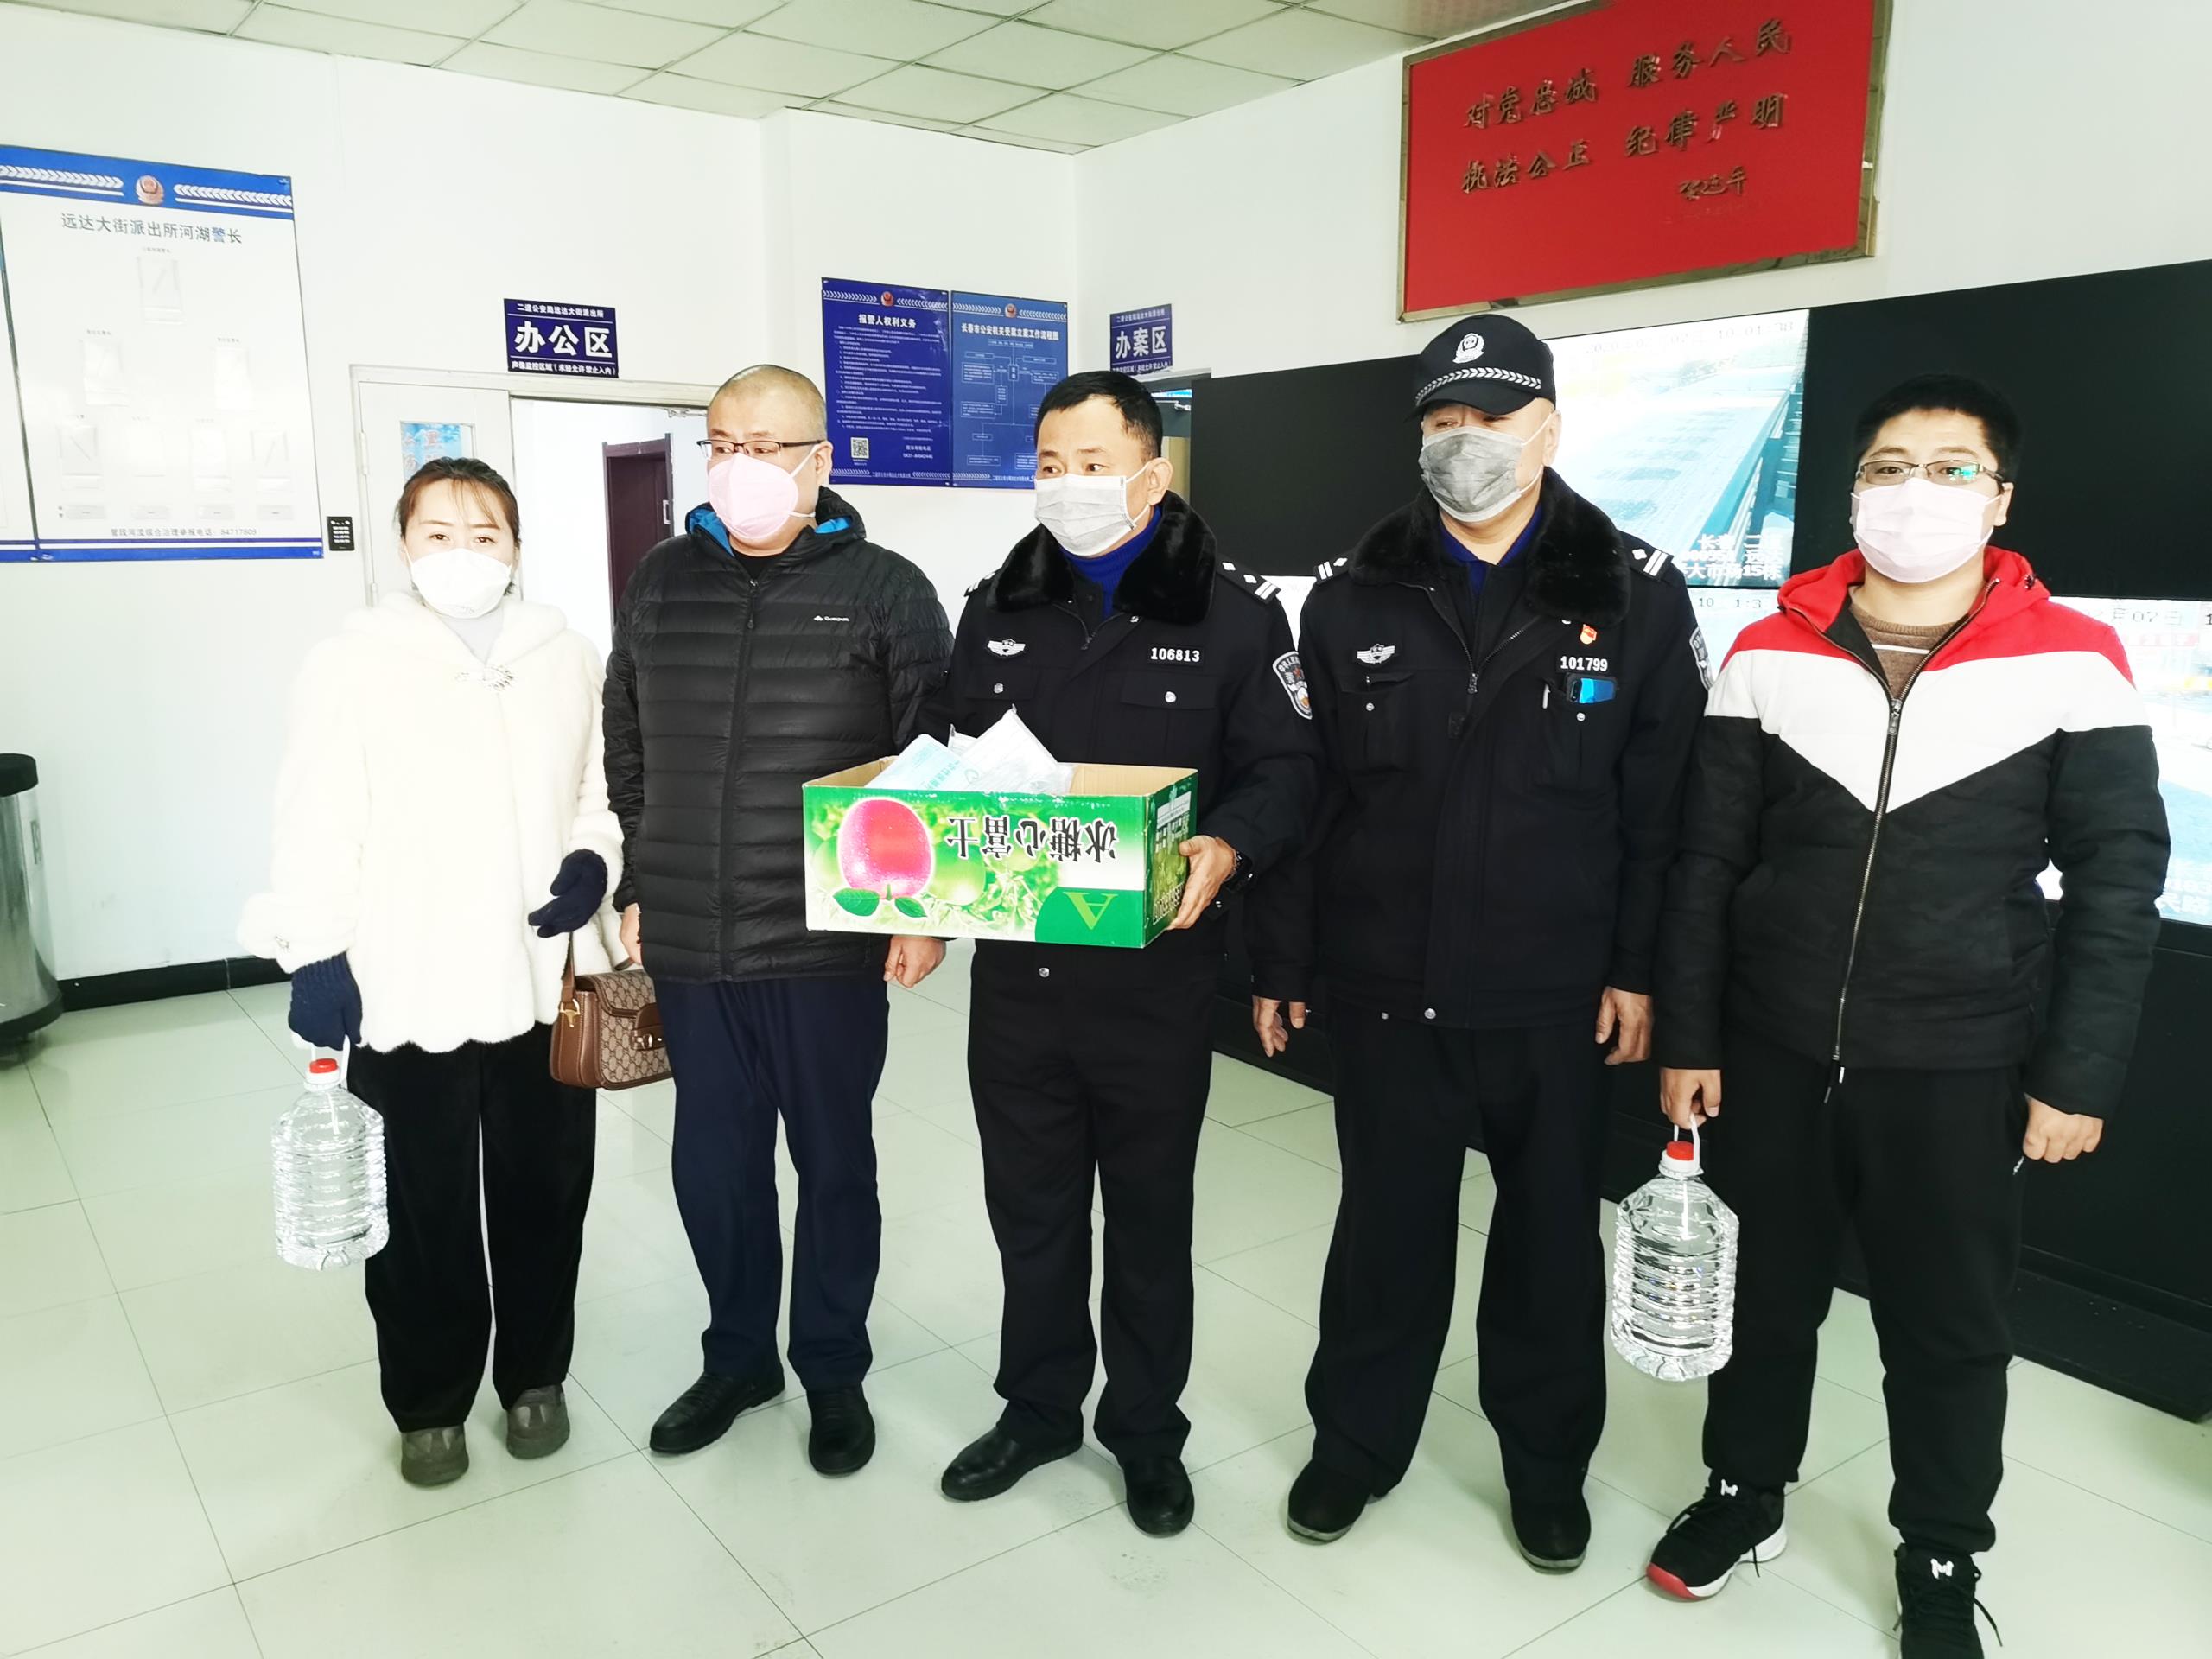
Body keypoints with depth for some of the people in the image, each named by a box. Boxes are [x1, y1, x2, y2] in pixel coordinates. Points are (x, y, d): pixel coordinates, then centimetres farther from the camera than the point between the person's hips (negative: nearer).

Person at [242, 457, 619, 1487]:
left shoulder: (569, 660, 4)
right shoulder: (353, 663, -4)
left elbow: (606, 787, 12)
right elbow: (319, 822, -6)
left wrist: (593, 861, -7)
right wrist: (316, 955, -10)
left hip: (544, 979, 3)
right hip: (406, 991, -2)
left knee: (543, 1194, 15)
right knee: (423, 1213, 10)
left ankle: (535, 1374, 35)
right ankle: (429, 1403, 30)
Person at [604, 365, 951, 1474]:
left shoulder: (884, 590, -5)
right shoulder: (661, 583, 7)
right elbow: (624, 756, 14)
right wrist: (634, 889, 12)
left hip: (830, 945, -3)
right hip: (688, 946, 4)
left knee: (833, 1159, 11)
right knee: (713, 1161, 15)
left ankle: (833, 1367, 31)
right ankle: (737, 1355, 37)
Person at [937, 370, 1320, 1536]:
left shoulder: (1231, 612, -4)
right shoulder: (997, 609, 9)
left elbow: (1285, 767, -6)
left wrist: (1226, 848, -24)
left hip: (1156, 973, -3)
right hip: (1016, 970, 4)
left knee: (1149, 1214, 13)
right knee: (1031, 1206, 17)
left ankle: (1146, 1428, 33)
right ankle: (1038, 1407, 38)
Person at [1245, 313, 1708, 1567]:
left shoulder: (1635, 592, -3)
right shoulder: (1354, 596, 1)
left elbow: (1665, 803, -2)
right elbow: (1301, 792, 2)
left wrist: (1641, 972, -5)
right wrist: (1282, 964, 1)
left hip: (1557, 994, 0)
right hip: (1384, 984, 1)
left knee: (1553, 1228, 15)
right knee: (1387, 1222, 14)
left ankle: (1548, 1458, 37)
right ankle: (1359, 1440, 35)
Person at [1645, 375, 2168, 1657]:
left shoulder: (2073, 664, -6)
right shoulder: (1769, 654, -1)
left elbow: (2118, 883, -3)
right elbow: (1708, 864, 1)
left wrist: (2078, 1076, -5)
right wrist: (1688, 1041, 0)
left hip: (1961, 1073, -1)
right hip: (1771, 1054, 2)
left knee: (1950, 1330, 14)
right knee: (1761, 1297, 17)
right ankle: (1745, 1496, 39)